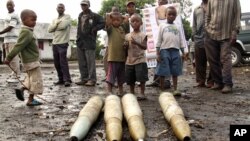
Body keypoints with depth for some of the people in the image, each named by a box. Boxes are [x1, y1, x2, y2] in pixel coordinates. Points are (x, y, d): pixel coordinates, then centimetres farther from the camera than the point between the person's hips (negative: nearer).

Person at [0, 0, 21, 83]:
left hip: (13, 40, -10)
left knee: (14, 58, -9)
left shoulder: (14, 15, -7)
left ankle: (16, 76, -7)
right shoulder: (8, 16, 21)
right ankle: (14, 74, 17)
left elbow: (10, 28, -15)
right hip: (7, 40, 10)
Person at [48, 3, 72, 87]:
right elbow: (49, 30, 8)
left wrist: (54, 27, 1)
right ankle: (61, 79, 15)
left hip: (63, 43, -7)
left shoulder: (67, 17, 1)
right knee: (57, 63, 7)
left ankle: (67, 80, -10)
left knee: (63, 62, -13)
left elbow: (63, 25, -16)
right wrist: (57, 23, -4)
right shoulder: (54, 20, 21)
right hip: (55, 43, 7)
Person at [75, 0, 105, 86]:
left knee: (90, 62, -6)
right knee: (82, 63, 9)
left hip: (89, 42, -7)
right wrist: (78, 37, 13)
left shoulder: (94, 16, -3)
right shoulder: (80, 16, 18)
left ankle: (92, 80, -1)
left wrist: (94, 29, -12)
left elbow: (103, 23, -7)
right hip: (80, 42, 7)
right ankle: (84, 79, 17)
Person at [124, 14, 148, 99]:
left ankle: (142, 93, 4)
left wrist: (136, 43, -28)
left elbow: (145, 47, -13)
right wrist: (125, 45, -9)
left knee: (141, 77, -7)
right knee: (130, 79, 11)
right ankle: (132, 93, 24)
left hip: (140, 60, -4)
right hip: (130, 60, 5)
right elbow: (126, 47, 14)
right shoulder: (127, 35, 10)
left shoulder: (142, 35, -3)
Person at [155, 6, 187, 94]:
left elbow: (180, 41, 16)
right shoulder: (162, 26, 8)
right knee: (163, 72, -2)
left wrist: (183, 52, 8)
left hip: (175, 51, 3)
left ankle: (175, 89, 11)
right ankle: (162, 90, 7)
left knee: (175, 71, 5)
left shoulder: (177, 27, 16)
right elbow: (159, 41, 3)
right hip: (165, 50, -3)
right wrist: (158, 53, -5)